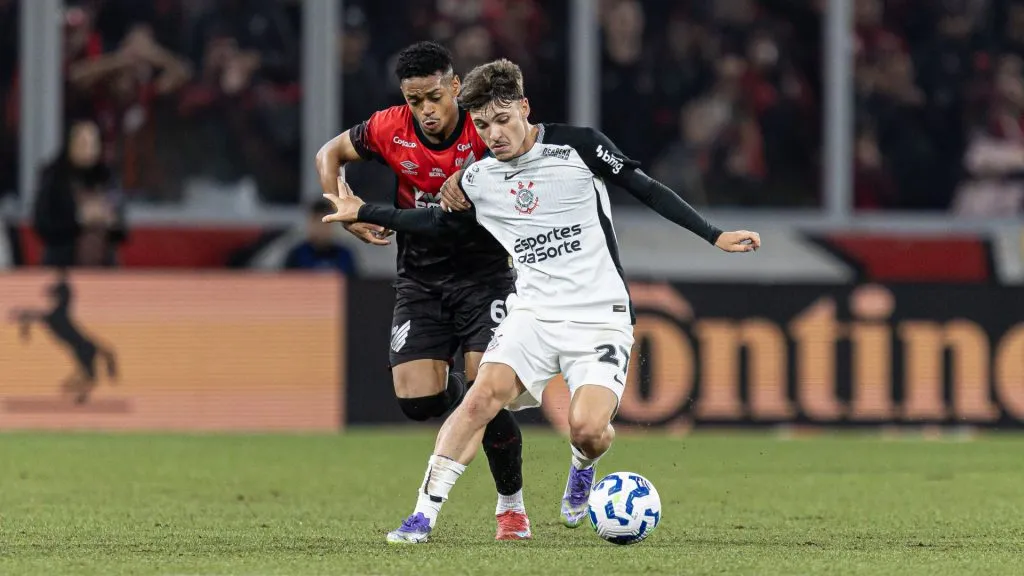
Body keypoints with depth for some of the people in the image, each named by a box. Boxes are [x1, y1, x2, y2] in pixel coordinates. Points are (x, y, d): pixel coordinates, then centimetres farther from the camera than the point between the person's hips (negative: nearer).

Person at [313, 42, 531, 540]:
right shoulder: (390, 130, -8)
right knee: (417, 400, -11)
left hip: (484, 272, -3)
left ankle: (511, 505, 5)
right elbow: (329, 154, 8)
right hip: (420, 279, 3)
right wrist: (350, 216, -5)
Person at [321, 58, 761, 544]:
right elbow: (439, 223, 25)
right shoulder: (478, 181, 7)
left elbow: (646, 189, -1)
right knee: (483, 395, -22)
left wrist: (714, 236, -5)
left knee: (586, 427, -22)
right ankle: (424, 514, -20)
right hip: (533, 315, 3)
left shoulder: (578, 146, -5)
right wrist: (363, 213, 22)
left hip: (600, 317, -3)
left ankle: (584, 467, 17)